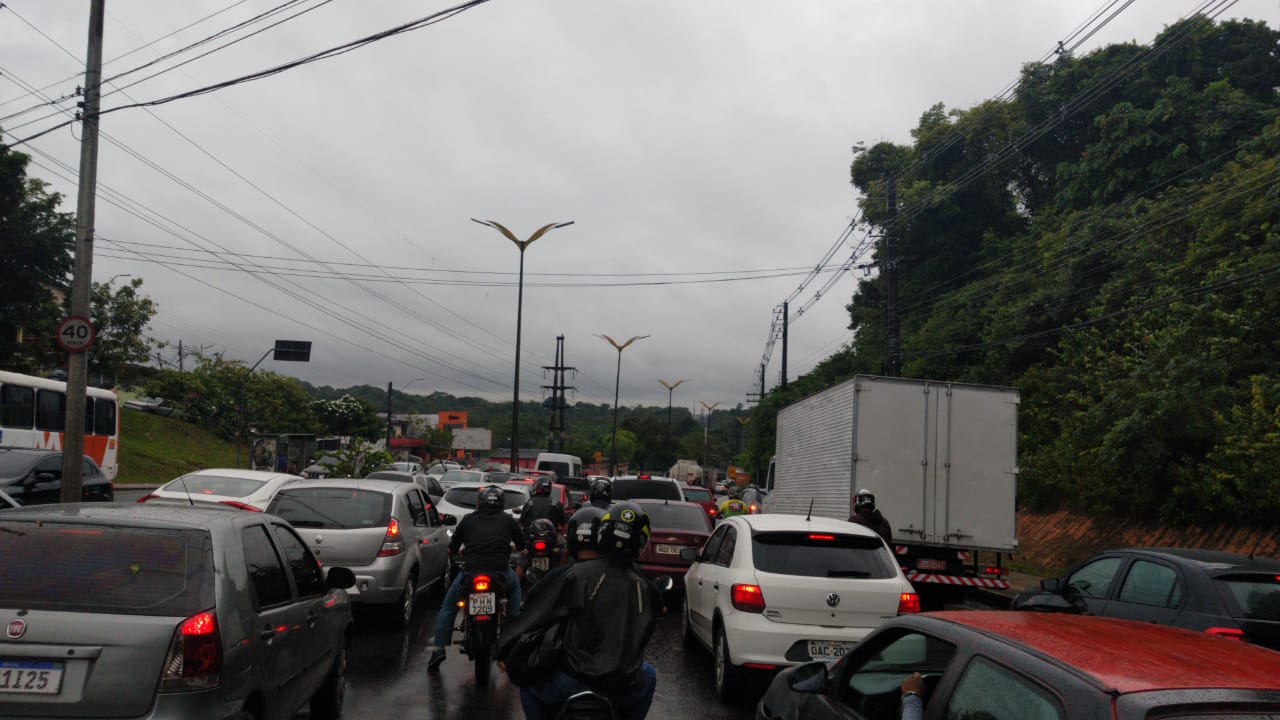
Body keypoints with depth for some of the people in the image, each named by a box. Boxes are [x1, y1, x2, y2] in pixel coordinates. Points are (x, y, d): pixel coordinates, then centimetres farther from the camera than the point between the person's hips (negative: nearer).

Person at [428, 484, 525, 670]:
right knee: (515, 586, 36)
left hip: (470, 572, 0)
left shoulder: (468, 520, 10)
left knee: (448, 606, 23)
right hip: (500, 574, 1)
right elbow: (521, 545, 20)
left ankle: (439, 646, 11)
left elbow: (452, 548, 15)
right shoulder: (508, 520, 10)